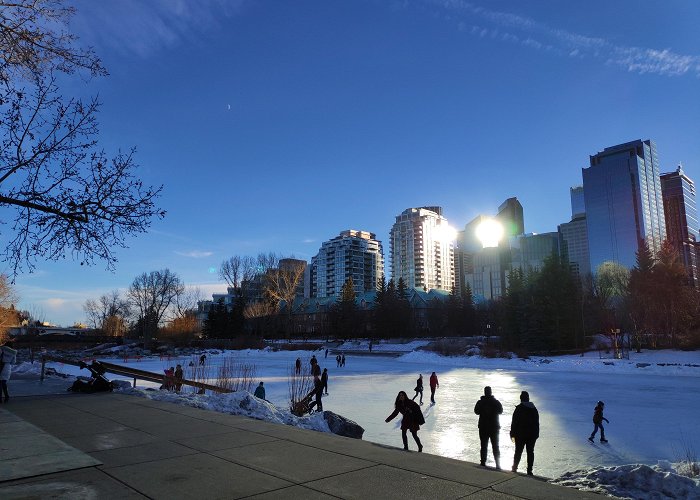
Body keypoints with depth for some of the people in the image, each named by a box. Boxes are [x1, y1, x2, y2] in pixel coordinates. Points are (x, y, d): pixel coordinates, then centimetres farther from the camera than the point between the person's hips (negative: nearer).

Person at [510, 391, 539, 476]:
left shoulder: (519, 408, -10)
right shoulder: (534, 409, 6)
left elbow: (514, 422, -11)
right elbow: (537, 423, 11)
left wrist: (512, 433, -3)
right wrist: (536, 434, 17)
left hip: (520, 434, -3)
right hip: (532, 435, 4)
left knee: (518, 452, 6)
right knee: (530, 452, 8)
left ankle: (514, 468, 11)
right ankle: (529, 470, 7)